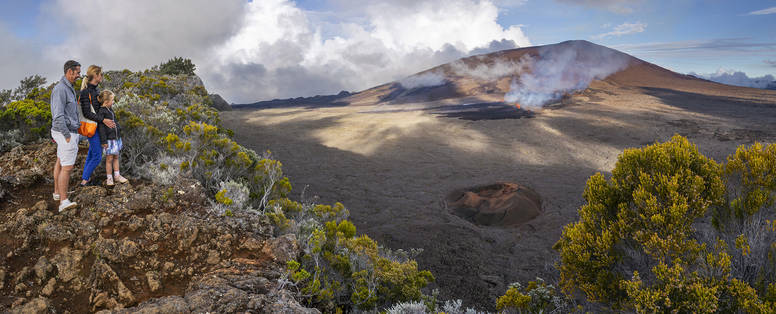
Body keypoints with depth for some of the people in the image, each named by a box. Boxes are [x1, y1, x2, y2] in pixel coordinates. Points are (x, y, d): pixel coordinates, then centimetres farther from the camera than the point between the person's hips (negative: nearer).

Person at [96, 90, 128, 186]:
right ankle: (109, 178, 11)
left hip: (116, 137, 8)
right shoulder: (101, 112, -14)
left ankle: (117, 175, 24)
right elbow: (101, 127, -15)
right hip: (109, 139, -8)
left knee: (116, 157, 15)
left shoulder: (110, 109, 11)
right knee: (109, 159, 1)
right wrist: (103, 141, -16)